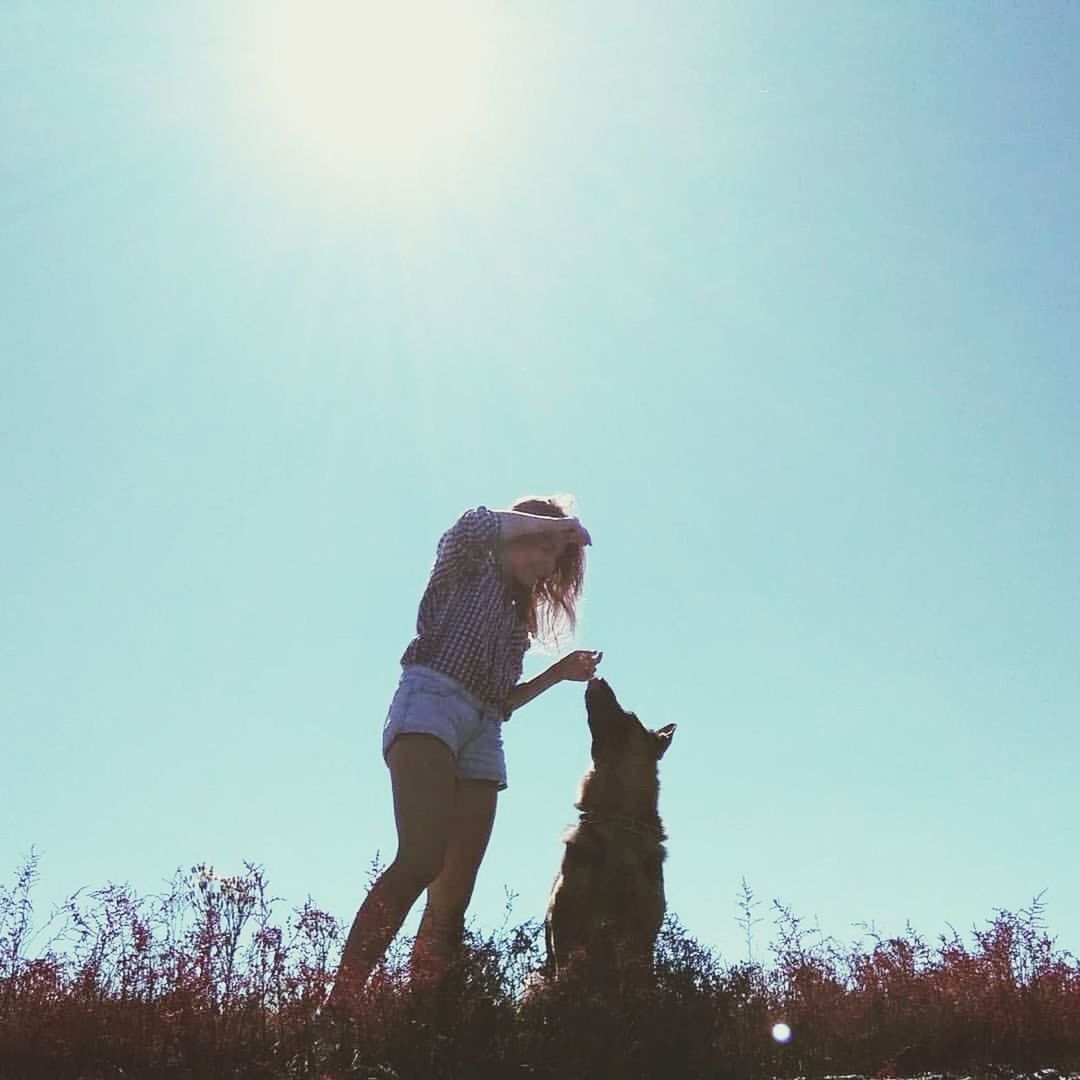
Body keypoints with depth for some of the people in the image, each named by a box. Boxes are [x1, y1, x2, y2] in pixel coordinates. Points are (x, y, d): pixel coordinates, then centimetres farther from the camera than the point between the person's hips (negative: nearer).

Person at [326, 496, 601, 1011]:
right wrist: (555, 523, 0)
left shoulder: (517, 616, 32)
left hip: (482, 736, 8)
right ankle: (338, 1005, -34)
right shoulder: (468, 567, 14)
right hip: (431, 705, -8)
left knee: (453, 896, -7)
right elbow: (475, 522, -10)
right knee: (422, 858, -29)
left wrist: (559, 672, 19)